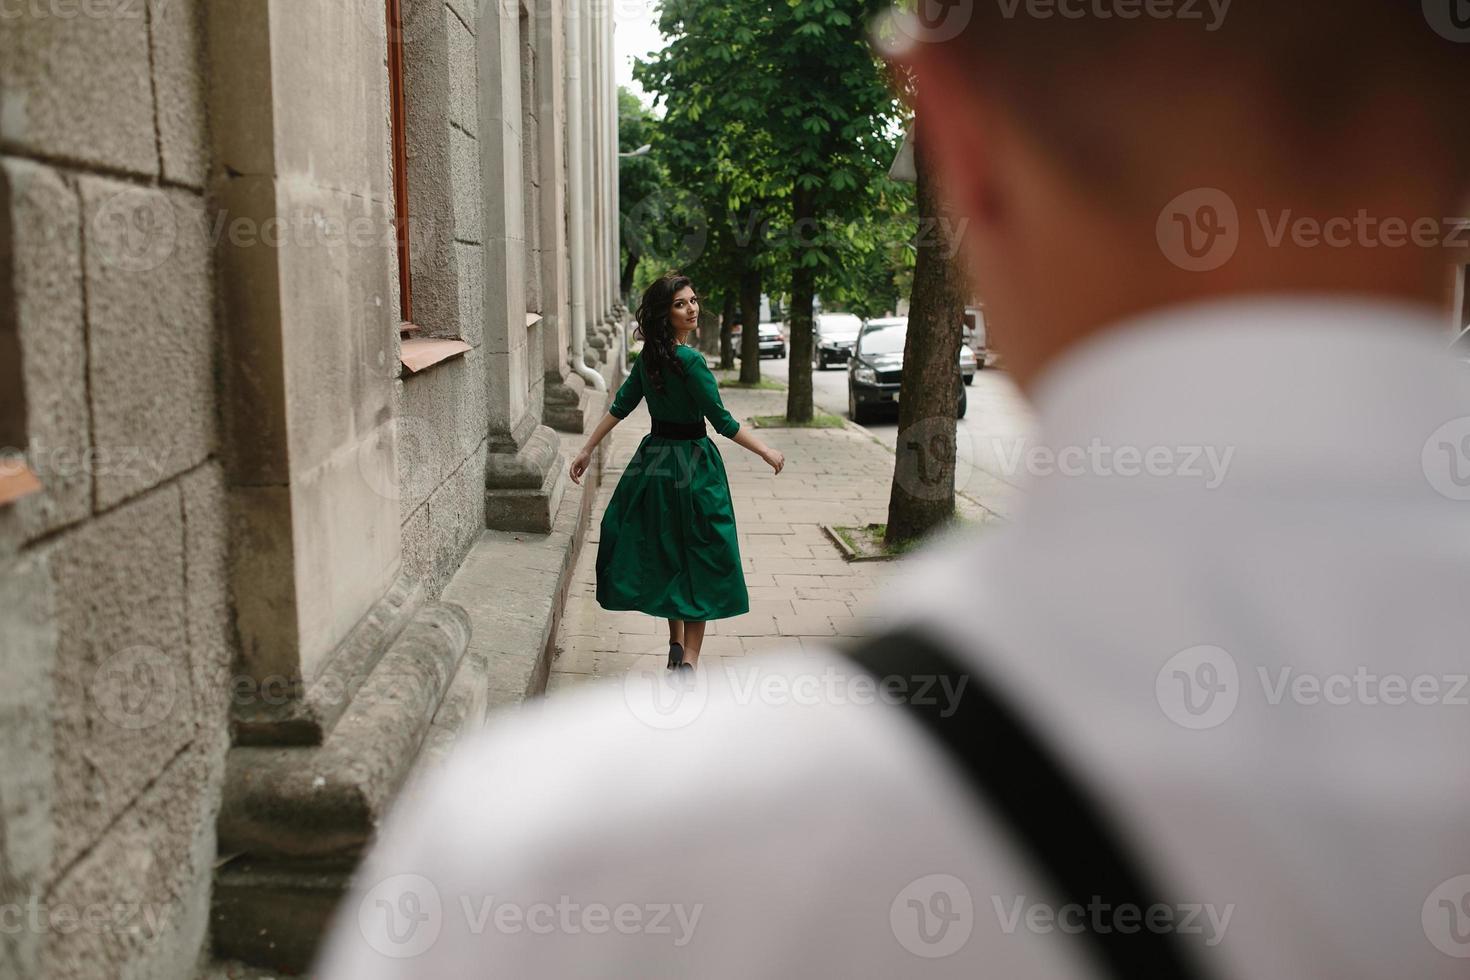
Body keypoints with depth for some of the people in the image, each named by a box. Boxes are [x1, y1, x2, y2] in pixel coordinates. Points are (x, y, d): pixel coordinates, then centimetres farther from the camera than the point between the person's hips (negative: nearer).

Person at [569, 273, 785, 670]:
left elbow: (620, 406, 7)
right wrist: (767, 452, -8)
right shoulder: (690, 360, -20)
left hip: (654, 458, 7)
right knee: (701, 559, 3)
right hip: (691, 465, -7)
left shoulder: (648, 357, 3)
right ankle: (689, 659, 3)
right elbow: (722, 421, -18)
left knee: (666, 551, 18)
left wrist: (588, 450, 15)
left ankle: (677, 644, 27)